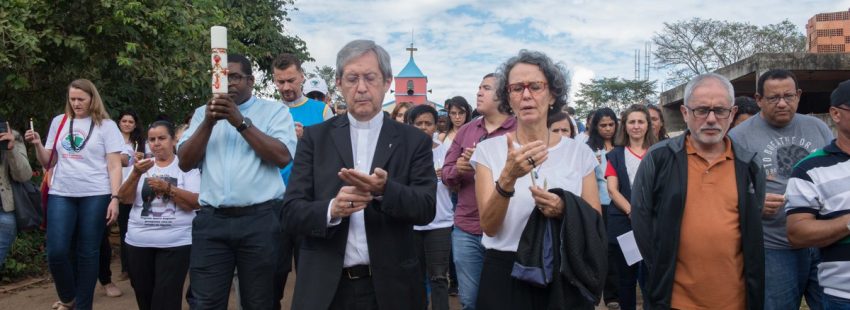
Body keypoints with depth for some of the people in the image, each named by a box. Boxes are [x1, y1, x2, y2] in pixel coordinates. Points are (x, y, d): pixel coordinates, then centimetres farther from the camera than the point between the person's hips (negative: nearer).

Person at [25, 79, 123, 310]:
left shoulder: (106, 125, 2)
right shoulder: (58, 122, 12)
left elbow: (114, 166, -2)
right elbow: (48, 163, 16)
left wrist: (115, 198, -11)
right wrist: (37, 145, -3)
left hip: (95, 195, -3)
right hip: (61, 194, 3)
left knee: (88, 253, 2)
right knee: (57, 251, -5)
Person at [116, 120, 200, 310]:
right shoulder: (143, 166, 12)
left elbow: (196, 203, -9)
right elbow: (124, 199, 2)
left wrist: (167, 188, -21)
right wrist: (136, 174, -15)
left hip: (176, 243, -4)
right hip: (138, 242, 4)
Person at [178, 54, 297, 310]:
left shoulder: (274, 110, 5)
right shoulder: (203, 113, 15)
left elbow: (283, 156, -9)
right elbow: (185, 163, 6)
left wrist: (241, 122, -14)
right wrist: (209, 122, -7)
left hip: (260, 219, -2)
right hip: (211, 220, 2)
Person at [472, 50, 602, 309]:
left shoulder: (579, 153, 0)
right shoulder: (489, 150, -4)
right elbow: (489, 227, -12)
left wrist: (564, 211, -19)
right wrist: (508, 178, -28)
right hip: (505, 276, -1)